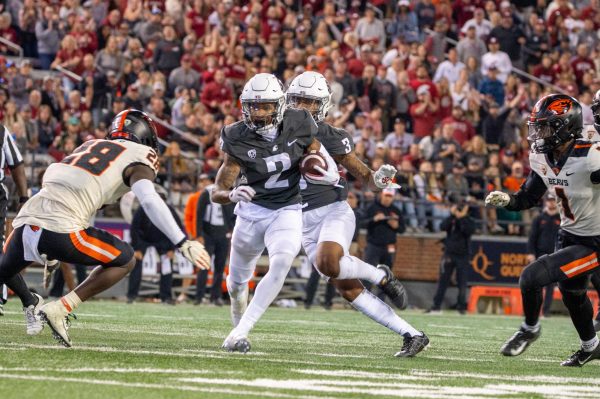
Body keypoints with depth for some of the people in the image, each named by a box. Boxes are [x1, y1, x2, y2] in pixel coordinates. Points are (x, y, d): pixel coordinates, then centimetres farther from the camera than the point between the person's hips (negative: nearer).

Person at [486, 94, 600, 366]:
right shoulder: (542, 157, -5)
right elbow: (529, 197, 6)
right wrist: (507, 200, -11)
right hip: (569, 236, 9)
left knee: (532, 277, -17)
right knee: (571, 292, 28)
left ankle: (530, 329, 13)